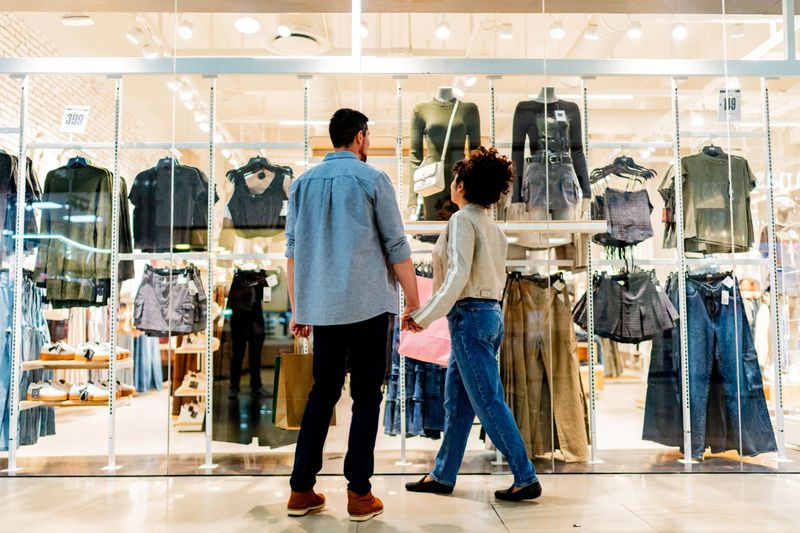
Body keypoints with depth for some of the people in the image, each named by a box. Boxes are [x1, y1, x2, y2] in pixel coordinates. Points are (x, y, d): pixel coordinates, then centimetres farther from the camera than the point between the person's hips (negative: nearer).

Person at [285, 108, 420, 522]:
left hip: (323, 307, 4)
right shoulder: (372, 179, -3)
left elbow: (294, 249, 9)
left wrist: (297, 309, 14)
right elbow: (396, 247, -5)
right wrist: (414, 301, 3)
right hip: (370, 304, -4)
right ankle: (359, 494, 5)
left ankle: (302, 490, 14)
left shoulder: (304, 183, 9)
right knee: (366, 396, 4)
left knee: (322, 392, 13)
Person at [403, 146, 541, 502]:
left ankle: (526, 478, 0)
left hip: (470, 315, -10)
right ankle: (442, 475, 21)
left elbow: (458, 276, -21)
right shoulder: (490, 224, 15)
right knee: (456, 400, 13)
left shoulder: (463, 219, -11)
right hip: (489, 312, 10)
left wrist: (423, 316, -17)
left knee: (488, 402, -5)